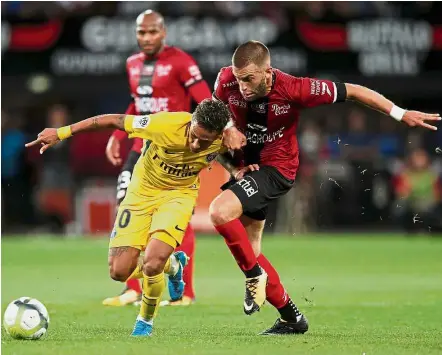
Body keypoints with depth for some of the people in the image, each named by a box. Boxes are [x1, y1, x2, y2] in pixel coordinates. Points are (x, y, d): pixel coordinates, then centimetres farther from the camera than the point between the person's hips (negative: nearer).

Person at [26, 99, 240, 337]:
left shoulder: (224, 141, -25)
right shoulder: (166, 125, -32)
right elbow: (114, 121, -21)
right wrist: (62, 132, -18)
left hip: (178, 194, -1)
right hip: (142, 191, 1)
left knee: (151, 265, -23)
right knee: (119, 272, -4)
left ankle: (146, 321, 7)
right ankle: (172, 264, 27)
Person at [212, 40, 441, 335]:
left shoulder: (293, 89, -25)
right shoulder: (227, 81, -16)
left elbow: (352, 91, -15)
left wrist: (401, 115, -13)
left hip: (276, 169, -6)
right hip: (246, 166, 6)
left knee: (220, 211, -29)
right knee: (247, 252, 8)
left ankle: (255, 275, -7)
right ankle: (292, 318, 22)